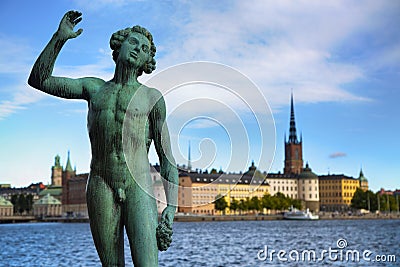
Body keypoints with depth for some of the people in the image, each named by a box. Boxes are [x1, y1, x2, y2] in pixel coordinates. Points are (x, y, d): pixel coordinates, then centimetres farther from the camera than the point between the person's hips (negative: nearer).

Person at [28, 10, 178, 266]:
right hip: (101, 186, 2)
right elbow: (39, 80, 17)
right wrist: (60, 37, 7)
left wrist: (171, 208, -5)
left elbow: (167, 159, 6)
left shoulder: (152, 98, 9)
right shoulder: (94, 88, 18)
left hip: (138, 188, -2)